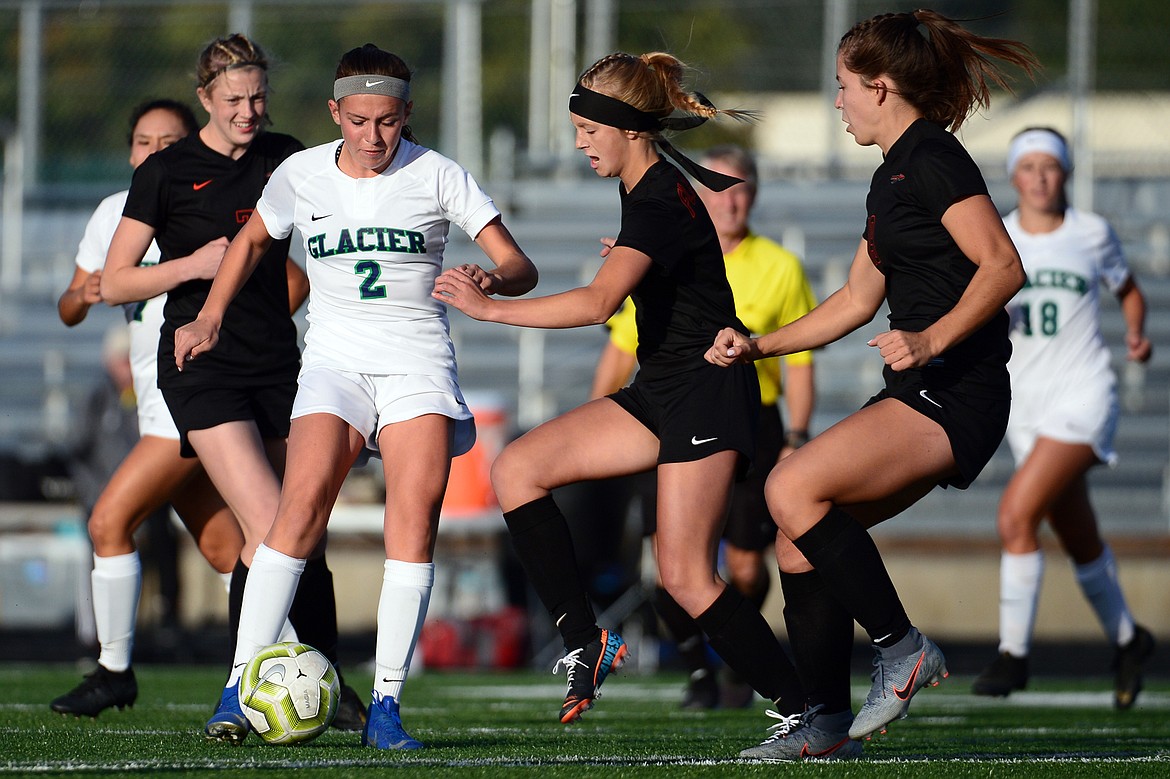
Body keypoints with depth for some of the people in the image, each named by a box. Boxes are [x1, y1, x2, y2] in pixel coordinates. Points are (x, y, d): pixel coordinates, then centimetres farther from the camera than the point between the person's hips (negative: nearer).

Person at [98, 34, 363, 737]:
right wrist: (195, 264, -15)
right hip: (204, 368, -5)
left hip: (279, 361, 5)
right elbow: (113, 284, -2)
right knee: (270, 528, -19)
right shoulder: (167, 172, -2)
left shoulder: (284, 157, 10)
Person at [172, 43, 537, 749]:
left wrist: (491, 280, -24)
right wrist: (210, 317, 18)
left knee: (416, 516, -17)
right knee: (302, 505, -19)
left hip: (418, 362, -1)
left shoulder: (437, 175, -1)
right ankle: (241, 686, -17)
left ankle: (386, 707, -15)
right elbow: (253, 240, 26)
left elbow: (520, 269, -2)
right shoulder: (301, 175, 5)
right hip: (335, 359, 1)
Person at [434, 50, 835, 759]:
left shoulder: (659, 205, -22)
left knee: (685, 575, -13)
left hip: (707, 395, -10)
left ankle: (805, 714, -5)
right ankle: (585, 642, -4)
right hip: (660, 393, 10)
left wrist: (491, 308, -32)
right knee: (517, 471, -3)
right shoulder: (658, 183, 7)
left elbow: (598, 302, -36)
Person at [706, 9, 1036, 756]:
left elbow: (1003, 266, -20)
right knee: (800, 537, 5)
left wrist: (931, 340, -29)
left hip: (956, 393, -10)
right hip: (918, 394, 10)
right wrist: (759, 346, 24)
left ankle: (903, 647, -14)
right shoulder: (890, 180, 20)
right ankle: (825, 716, 9)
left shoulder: (931, 158, -11)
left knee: (794, 487, -21)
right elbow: (857, 299, 29)